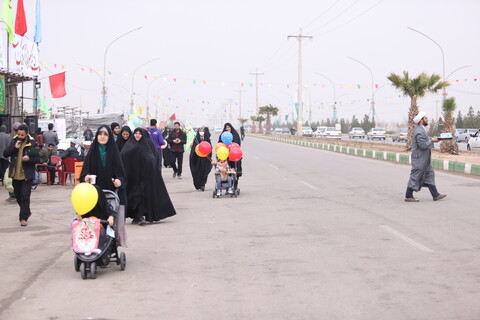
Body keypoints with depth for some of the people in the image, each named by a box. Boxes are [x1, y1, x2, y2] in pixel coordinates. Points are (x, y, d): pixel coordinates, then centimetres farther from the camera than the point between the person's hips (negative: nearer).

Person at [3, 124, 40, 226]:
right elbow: (5, 153, 0)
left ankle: (24, 218, -3)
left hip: (27, 175, -5)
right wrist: (15, 147, -13)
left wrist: (29, 159, -22)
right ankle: (26, 211, 37)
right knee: (18, 196, 16)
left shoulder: (32, 144, -6)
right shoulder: (14, 141, 5)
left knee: (25, 196, -8)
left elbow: (37, 159, -3)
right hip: (15, 175, 5)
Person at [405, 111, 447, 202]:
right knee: (415, 177, -3)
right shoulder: (419, 131, -21)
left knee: (429, 175, 11)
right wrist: (432, 141, -17)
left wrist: (431, 140, 10)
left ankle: (435, 195, 15)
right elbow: (422, 144, -26)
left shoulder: (422, 129, 13)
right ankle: (408, 196, 5)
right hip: (419, 158, -11)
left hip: (424, 159, 11)